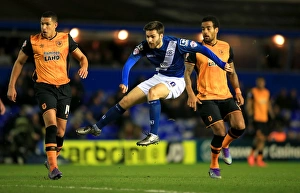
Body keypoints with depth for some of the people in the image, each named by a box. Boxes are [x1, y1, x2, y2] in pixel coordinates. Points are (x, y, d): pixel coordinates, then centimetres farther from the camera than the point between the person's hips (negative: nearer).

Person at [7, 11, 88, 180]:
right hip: (44, 87, -3)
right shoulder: (33, 41, 1)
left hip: (64, 88, 3)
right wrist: (12, 86, 7)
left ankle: (52, 159, 32)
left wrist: (84, 67, -11)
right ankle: (53, 167, -25)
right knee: (51, 122, -23)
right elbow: (20, 62, 11)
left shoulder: (66, 39, 4)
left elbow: (82, 57, 12)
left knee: (61, 130, 6)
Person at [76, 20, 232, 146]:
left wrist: (222, 64, -12)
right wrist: (124, 83, -41)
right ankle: (96, 128, 17)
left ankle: (153, 135, -31)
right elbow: (129, 62, -23)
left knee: (153, 92, -37)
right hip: (159, 78, 5)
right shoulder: (144, 46, -15)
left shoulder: (176, 44, -26)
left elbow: (202, 49, -17)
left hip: (176, 81, -5)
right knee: (125, 101, 1)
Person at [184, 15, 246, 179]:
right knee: (220, 132, -15)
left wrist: (238, 91, 9)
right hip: (206, 98, -4)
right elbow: (187, 73, 0)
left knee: (239, 126, -15)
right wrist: (191, 94, -12)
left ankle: (224, 146, 18)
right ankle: (214, 167, 8)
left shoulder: (226, 48, 11)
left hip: (226, 96, 4)